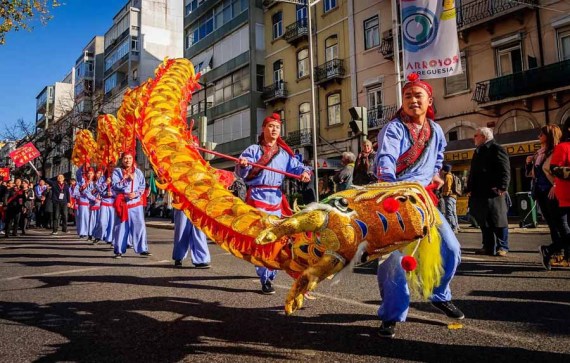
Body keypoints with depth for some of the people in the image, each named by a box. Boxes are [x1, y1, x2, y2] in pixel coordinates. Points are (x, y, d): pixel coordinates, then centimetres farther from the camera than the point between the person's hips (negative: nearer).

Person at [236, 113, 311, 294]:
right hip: (258, 196, -4)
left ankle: (269, 273, 28)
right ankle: (265, 280, -7)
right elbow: (242, 173, -7)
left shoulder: (284, 153, 15)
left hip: (276, 198, 5)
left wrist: (305, 172, -17)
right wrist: (243, 165, -31)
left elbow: (296, 166, 6)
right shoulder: (253, 150, 3)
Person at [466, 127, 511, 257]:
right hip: (479, 193, 8)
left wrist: (502, 187, -20)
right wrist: (469, 188, 15)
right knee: (484, 222, 10)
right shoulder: (478, 152, 21)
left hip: (493, 193, -8)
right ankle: (489, 247, 17)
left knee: (498, 221, 0)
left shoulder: (497, 149, -4)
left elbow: (505, 170, -12)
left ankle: (502, 247, 8)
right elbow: (473, 172, 23)